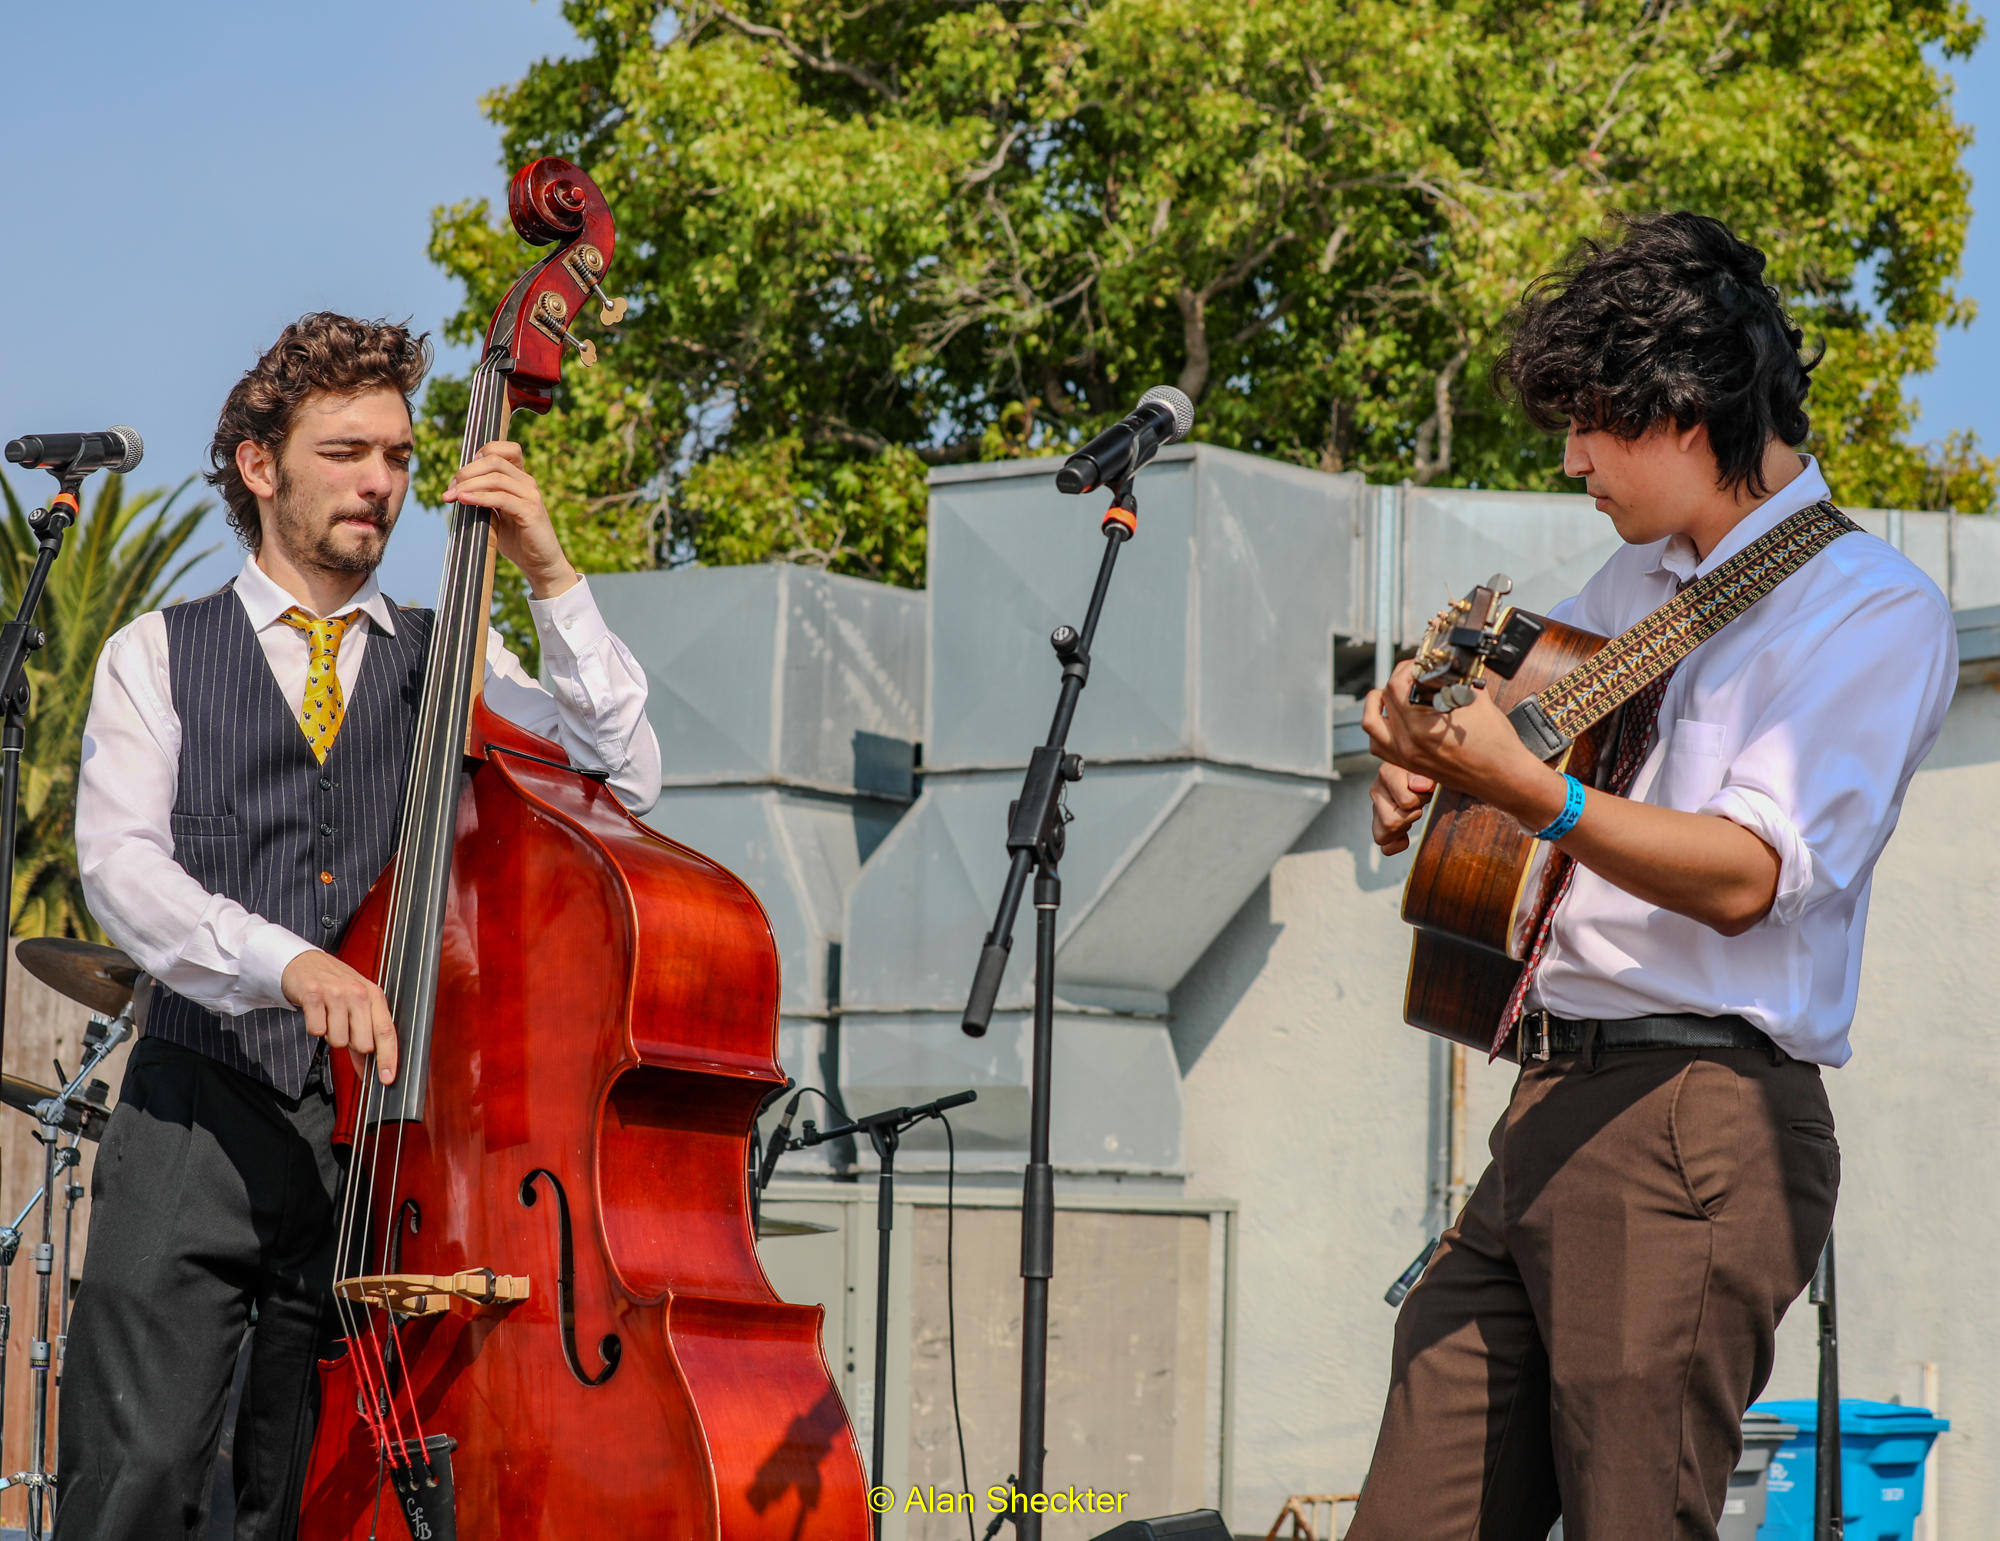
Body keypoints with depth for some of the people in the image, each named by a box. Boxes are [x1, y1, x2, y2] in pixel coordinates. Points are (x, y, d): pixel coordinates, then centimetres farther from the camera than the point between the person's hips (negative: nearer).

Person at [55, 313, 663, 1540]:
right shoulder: (158, 659, 11)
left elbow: (627, 780, 1)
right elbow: (118, 865, -5)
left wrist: (553, 580, -4)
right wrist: (286, 962, -22)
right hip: (202, 1119, -1)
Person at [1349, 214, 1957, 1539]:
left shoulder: (1872, 609, -4)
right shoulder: (1636, 585, 20)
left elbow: (1748, 876, -16)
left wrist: (1522, 789, -28)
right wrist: (1423, 758, 14)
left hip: (1695, 1121, -8)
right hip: (1552, 1115, 8)